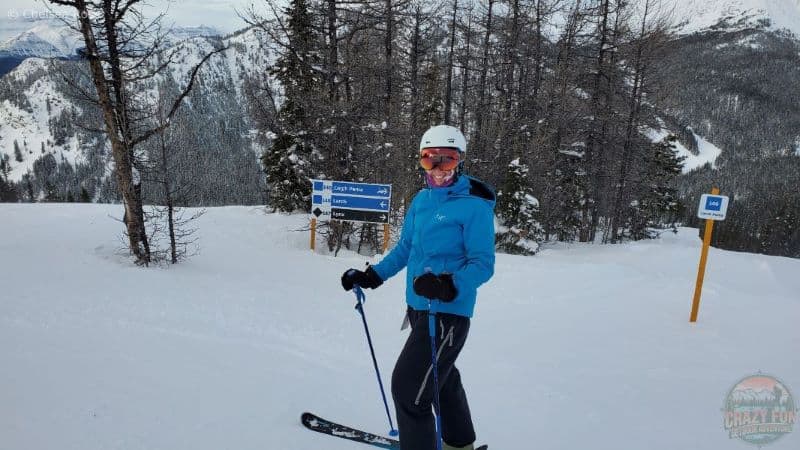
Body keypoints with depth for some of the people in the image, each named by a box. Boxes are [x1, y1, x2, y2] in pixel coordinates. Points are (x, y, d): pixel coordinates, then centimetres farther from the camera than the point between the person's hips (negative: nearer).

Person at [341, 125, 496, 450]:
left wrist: (448, 286, -34)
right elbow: (404, 248, 15)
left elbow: (483, 264, -17)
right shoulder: (421, 201, 7)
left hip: (449, 311, -8)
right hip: (417, 306, 8)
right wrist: (371, 276, 7)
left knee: (407, 385, -8)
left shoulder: (474, 206, -14)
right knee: (442, 376, 24)